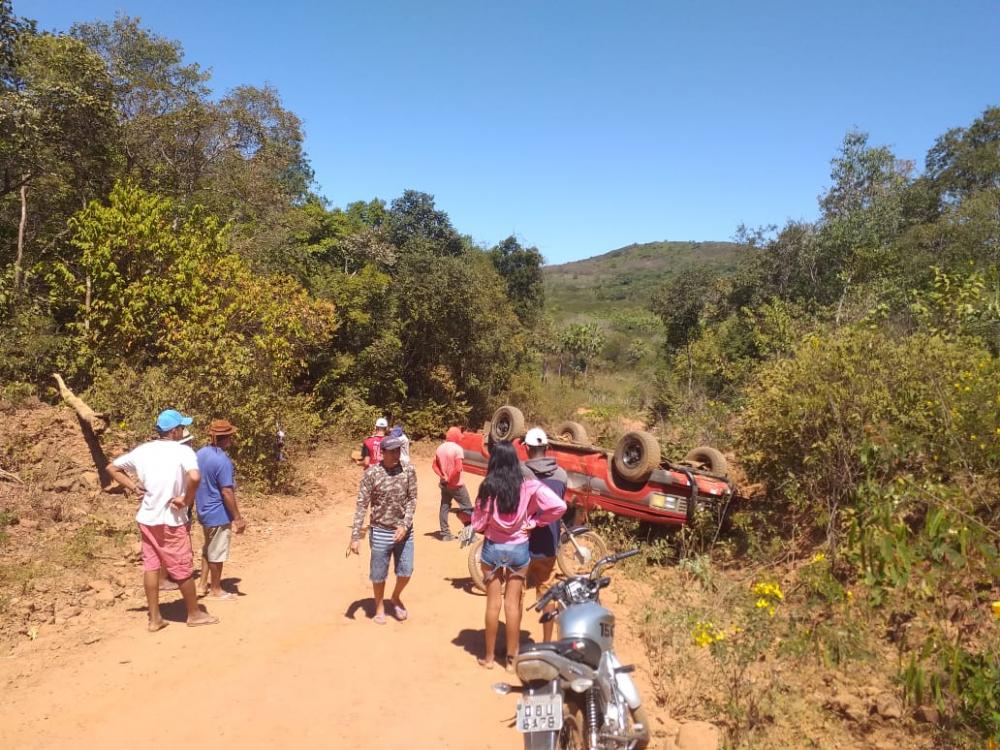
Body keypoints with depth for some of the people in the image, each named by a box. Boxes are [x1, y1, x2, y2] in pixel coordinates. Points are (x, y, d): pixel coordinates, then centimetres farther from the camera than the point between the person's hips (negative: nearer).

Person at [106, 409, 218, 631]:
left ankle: (155, 618, 20)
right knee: (182, 569, 8)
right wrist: (187, 500, -17)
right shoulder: (183, 451, -16)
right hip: (171, 519, -5)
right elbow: (195, 477, -33)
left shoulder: (142, 450, 3)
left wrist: (133, 488, 8)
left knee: (151, 565, 13)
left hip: (147, 518, 6)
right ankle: (194, 614, 22)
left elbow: (112, 468, 12)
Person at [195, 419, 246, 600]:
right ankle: (216, 590, 18)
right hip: (218, 514, -9)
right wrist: (238, 518, -18)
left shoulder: (199, 454, 4)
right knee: (217, 553, 5)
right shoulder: (222, 460, -23)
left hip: (204, 511, 9)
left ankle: (204, 584, 31)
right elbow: (227, 492, -24)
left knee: (208, 549, 23)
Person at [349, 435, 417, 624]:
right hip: (381, 532, -2)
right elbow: (362, 505, -10)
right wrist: (355, 536, -14)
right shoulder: (372, 473, -12)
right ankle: (379, 607, 36)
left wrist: (405, 525, -16)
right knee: (379, 575, 11)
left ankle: (395, 598, 40)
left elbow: (412, 500, -2)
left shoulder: (409, 471, -5)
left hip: (404, 531, 2)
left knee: (406, 572, 11)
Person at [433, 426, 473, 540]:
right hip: (456, 485, -6)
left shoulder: (440, 448, 5)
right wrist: (450, 479, -13)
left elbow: (434, 465, 7)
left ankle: (445, 534, 14)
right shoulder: (457, 448, -16)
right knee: (467, 508, 4)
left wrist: (443, 476, -2)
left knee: (444, 508, 11)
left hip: (444, 484, 7)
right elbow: (458, 468, -24)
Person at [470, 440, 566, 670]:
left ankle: (489, 657, 23)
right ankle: (511, 659, 20)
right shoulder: (528, 486, -11)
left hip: (493, 548, -1)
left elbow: (478, 524, -7)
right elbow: (559, 506, -17)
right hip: (519, 549, 1)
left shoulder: (488, 487, -14)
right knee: (513, 603, 11)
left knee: (493, 603, 12)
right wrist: (533, 522, -6)